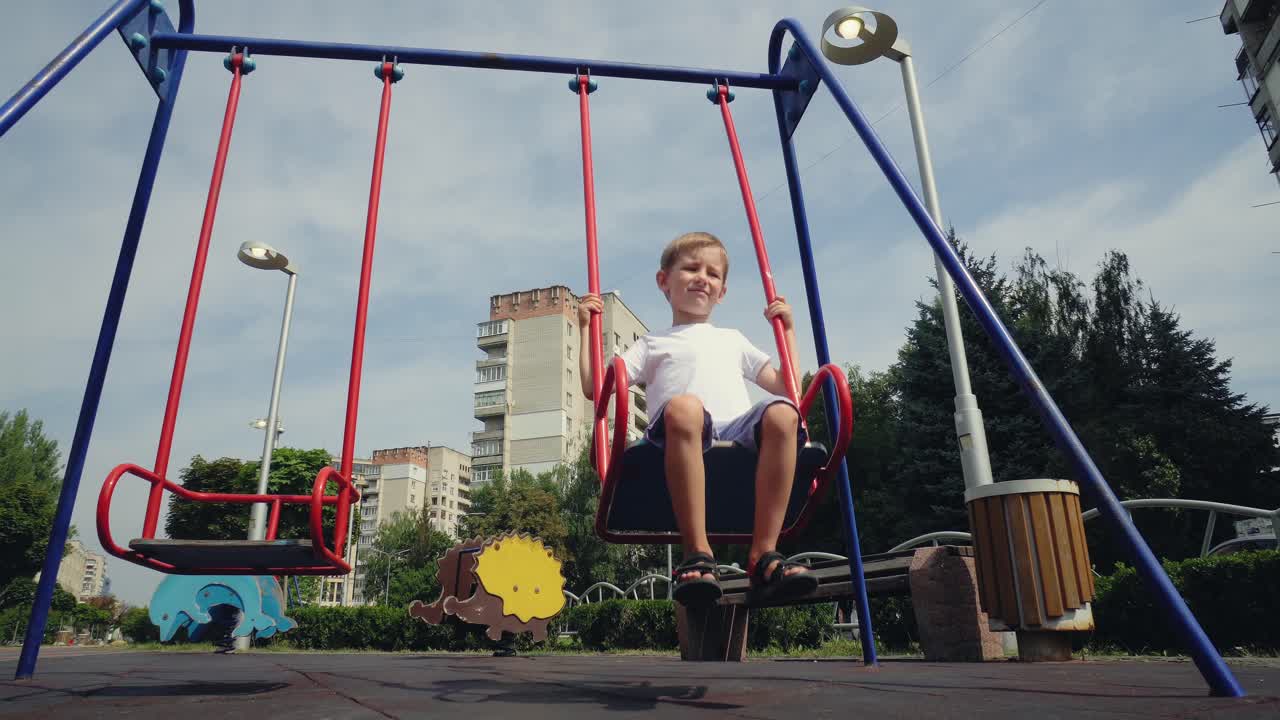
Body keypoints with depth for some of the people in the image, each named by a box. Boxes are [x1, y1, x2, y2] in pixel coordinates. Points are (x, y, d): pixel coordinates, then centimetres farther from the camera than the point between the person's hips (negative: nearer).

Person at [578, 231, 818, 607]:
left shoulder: (732, 340, 38)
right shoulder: (653, 344, 30)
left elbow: (784, 386, 32)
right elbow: (594, 387, 19)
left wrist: (787, 329, 32)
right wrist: (586, 329, 18)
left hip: (739, 429, 3)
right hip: (682, 436, -2)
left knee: (781, 412, -32)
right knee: (683, 406, -39)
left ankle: (763, 553, -29)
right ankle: (696, 554, -34)